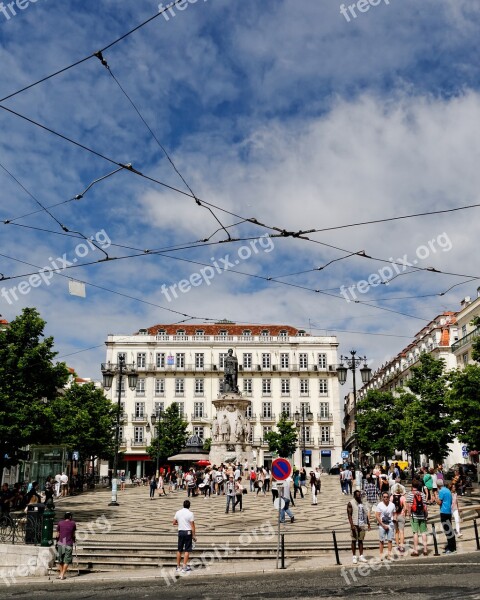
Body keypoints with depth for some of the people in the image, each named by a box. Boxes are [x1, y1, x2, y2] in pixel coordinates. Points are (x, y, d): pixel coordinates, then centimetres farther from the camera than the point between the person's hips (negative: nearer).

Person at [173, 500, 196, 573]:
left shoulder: (178, 512, 3)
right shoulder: (190, 513, -10)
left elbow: (174, 523, 11)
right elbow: (192, 526, -9)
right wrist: (193, 536, -4)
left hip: (180, 532, 4)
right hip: (188, 532, -4)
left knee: (179, 550, 12)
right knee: (187, 550, 1)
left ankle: (178, 567, 17)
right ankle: (184, 567, -1)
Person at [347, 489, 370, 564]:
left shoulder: (362, 503, 12)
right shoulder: (351, 504, -5)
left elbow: (366, 514, 17)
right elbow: (349, 515, -9)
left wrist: (368, 524, 12)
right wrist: (352, 525, -17)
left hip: (362, 525, 5)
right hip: (355, 525, -5)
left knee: (361, 540, 9)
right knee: (354, 540, 1)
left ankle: (361, 556, 15)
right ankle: (354, 557, 6)